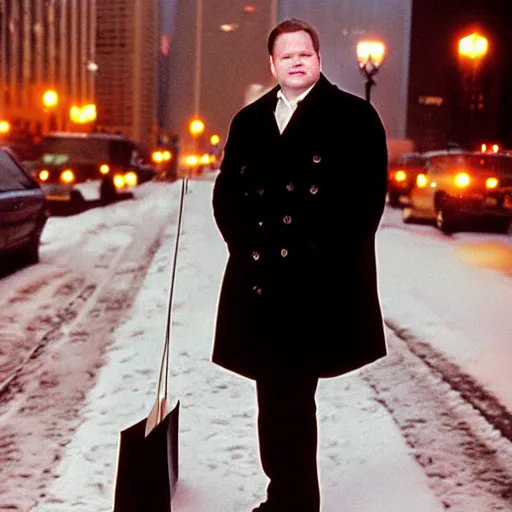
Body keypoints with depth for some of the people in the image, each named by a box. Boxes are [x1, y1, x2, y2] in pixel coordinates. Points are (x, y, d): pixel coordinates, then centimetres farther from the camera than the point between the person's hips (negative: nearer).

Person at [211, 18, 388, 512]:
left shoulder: (354, 115, 1)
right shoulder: (249, 121, 16)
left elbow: (367, 193, -6)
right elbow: (225, 192, 16)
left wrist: (328, 254, -12)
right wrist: (244, 242, 0)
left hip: (321, 283, -4)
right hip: (259, 282, 5)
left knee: (291, 395, -1)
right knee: (279, 395, 9)